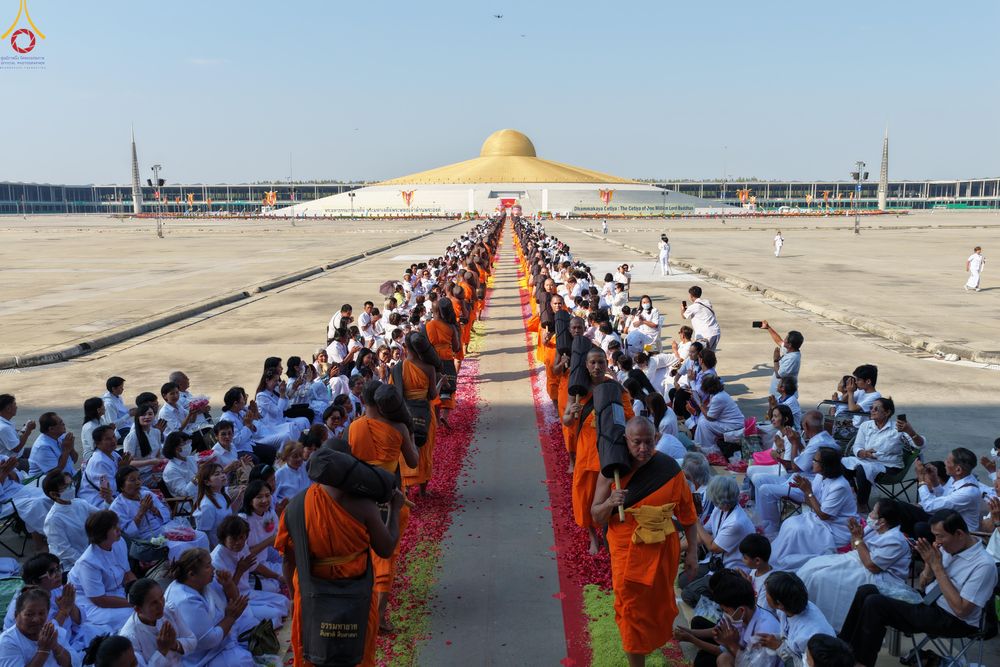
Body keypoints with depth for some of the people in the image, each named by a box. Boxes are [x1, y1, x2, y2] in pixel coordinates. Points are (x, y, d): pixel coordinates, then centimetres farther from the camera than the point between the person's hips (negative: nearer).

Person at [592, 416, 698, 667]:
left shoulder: (669, 468, -11)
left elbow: (687, 513, -2)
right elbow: (596, 517, -8)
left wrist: (692, 551, -1)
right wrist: (610, 503, -29)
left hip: (662, 550, 2)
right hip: (627, 552, -1)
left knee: (660, 601, 21)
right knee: (632, 609, 4)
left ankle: (659, 637, 52)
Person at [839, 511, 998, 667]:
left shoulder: (984, 565, -20)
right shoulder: (948, 547, 2)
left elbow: (961, 610, -21)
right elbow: (924, 583, 12)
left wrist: (937, 566, -22)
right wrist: (929, 562, -11)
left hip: (952, 621, -8)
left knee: (875, 603, -22)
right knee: (866, 591, -8)